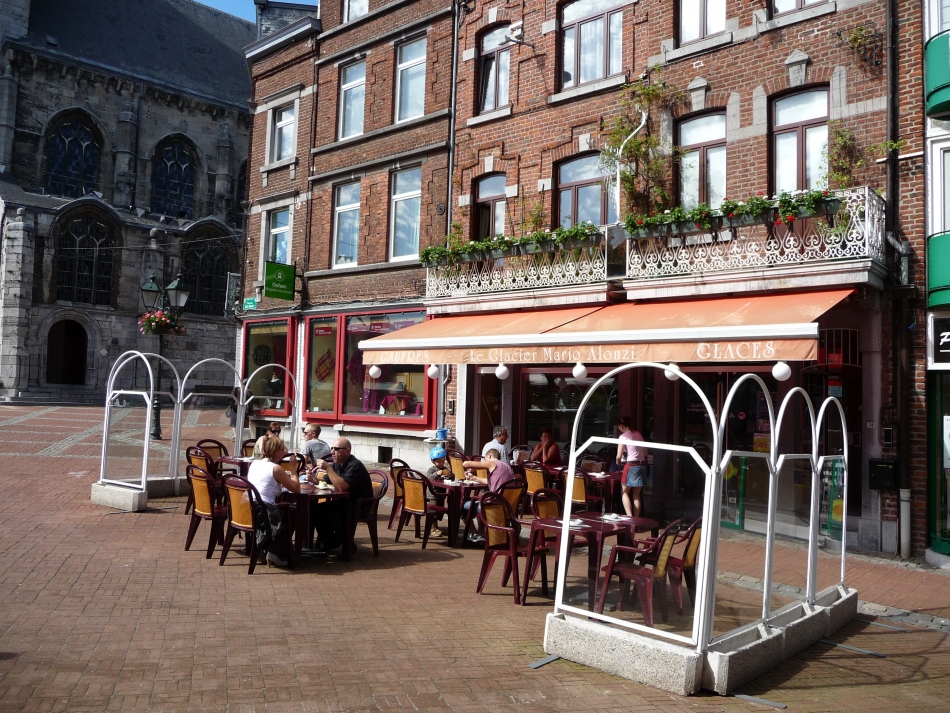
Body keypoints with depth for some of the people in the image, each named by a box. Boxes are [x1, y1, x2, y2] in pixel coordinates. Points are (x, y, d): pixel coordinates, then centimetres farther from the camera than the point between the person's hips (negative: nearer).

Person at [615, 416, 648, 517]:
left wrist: (618, 462, 8)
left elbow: (619, 456, -12)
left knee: (625, 493, 6)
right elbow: (645, 453, 16)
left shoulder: (623, 436, -8)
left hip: (631, 466, -6)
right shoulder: (638, 434, 12)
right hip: (642, 465, 6)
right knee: (636, 495, 12)